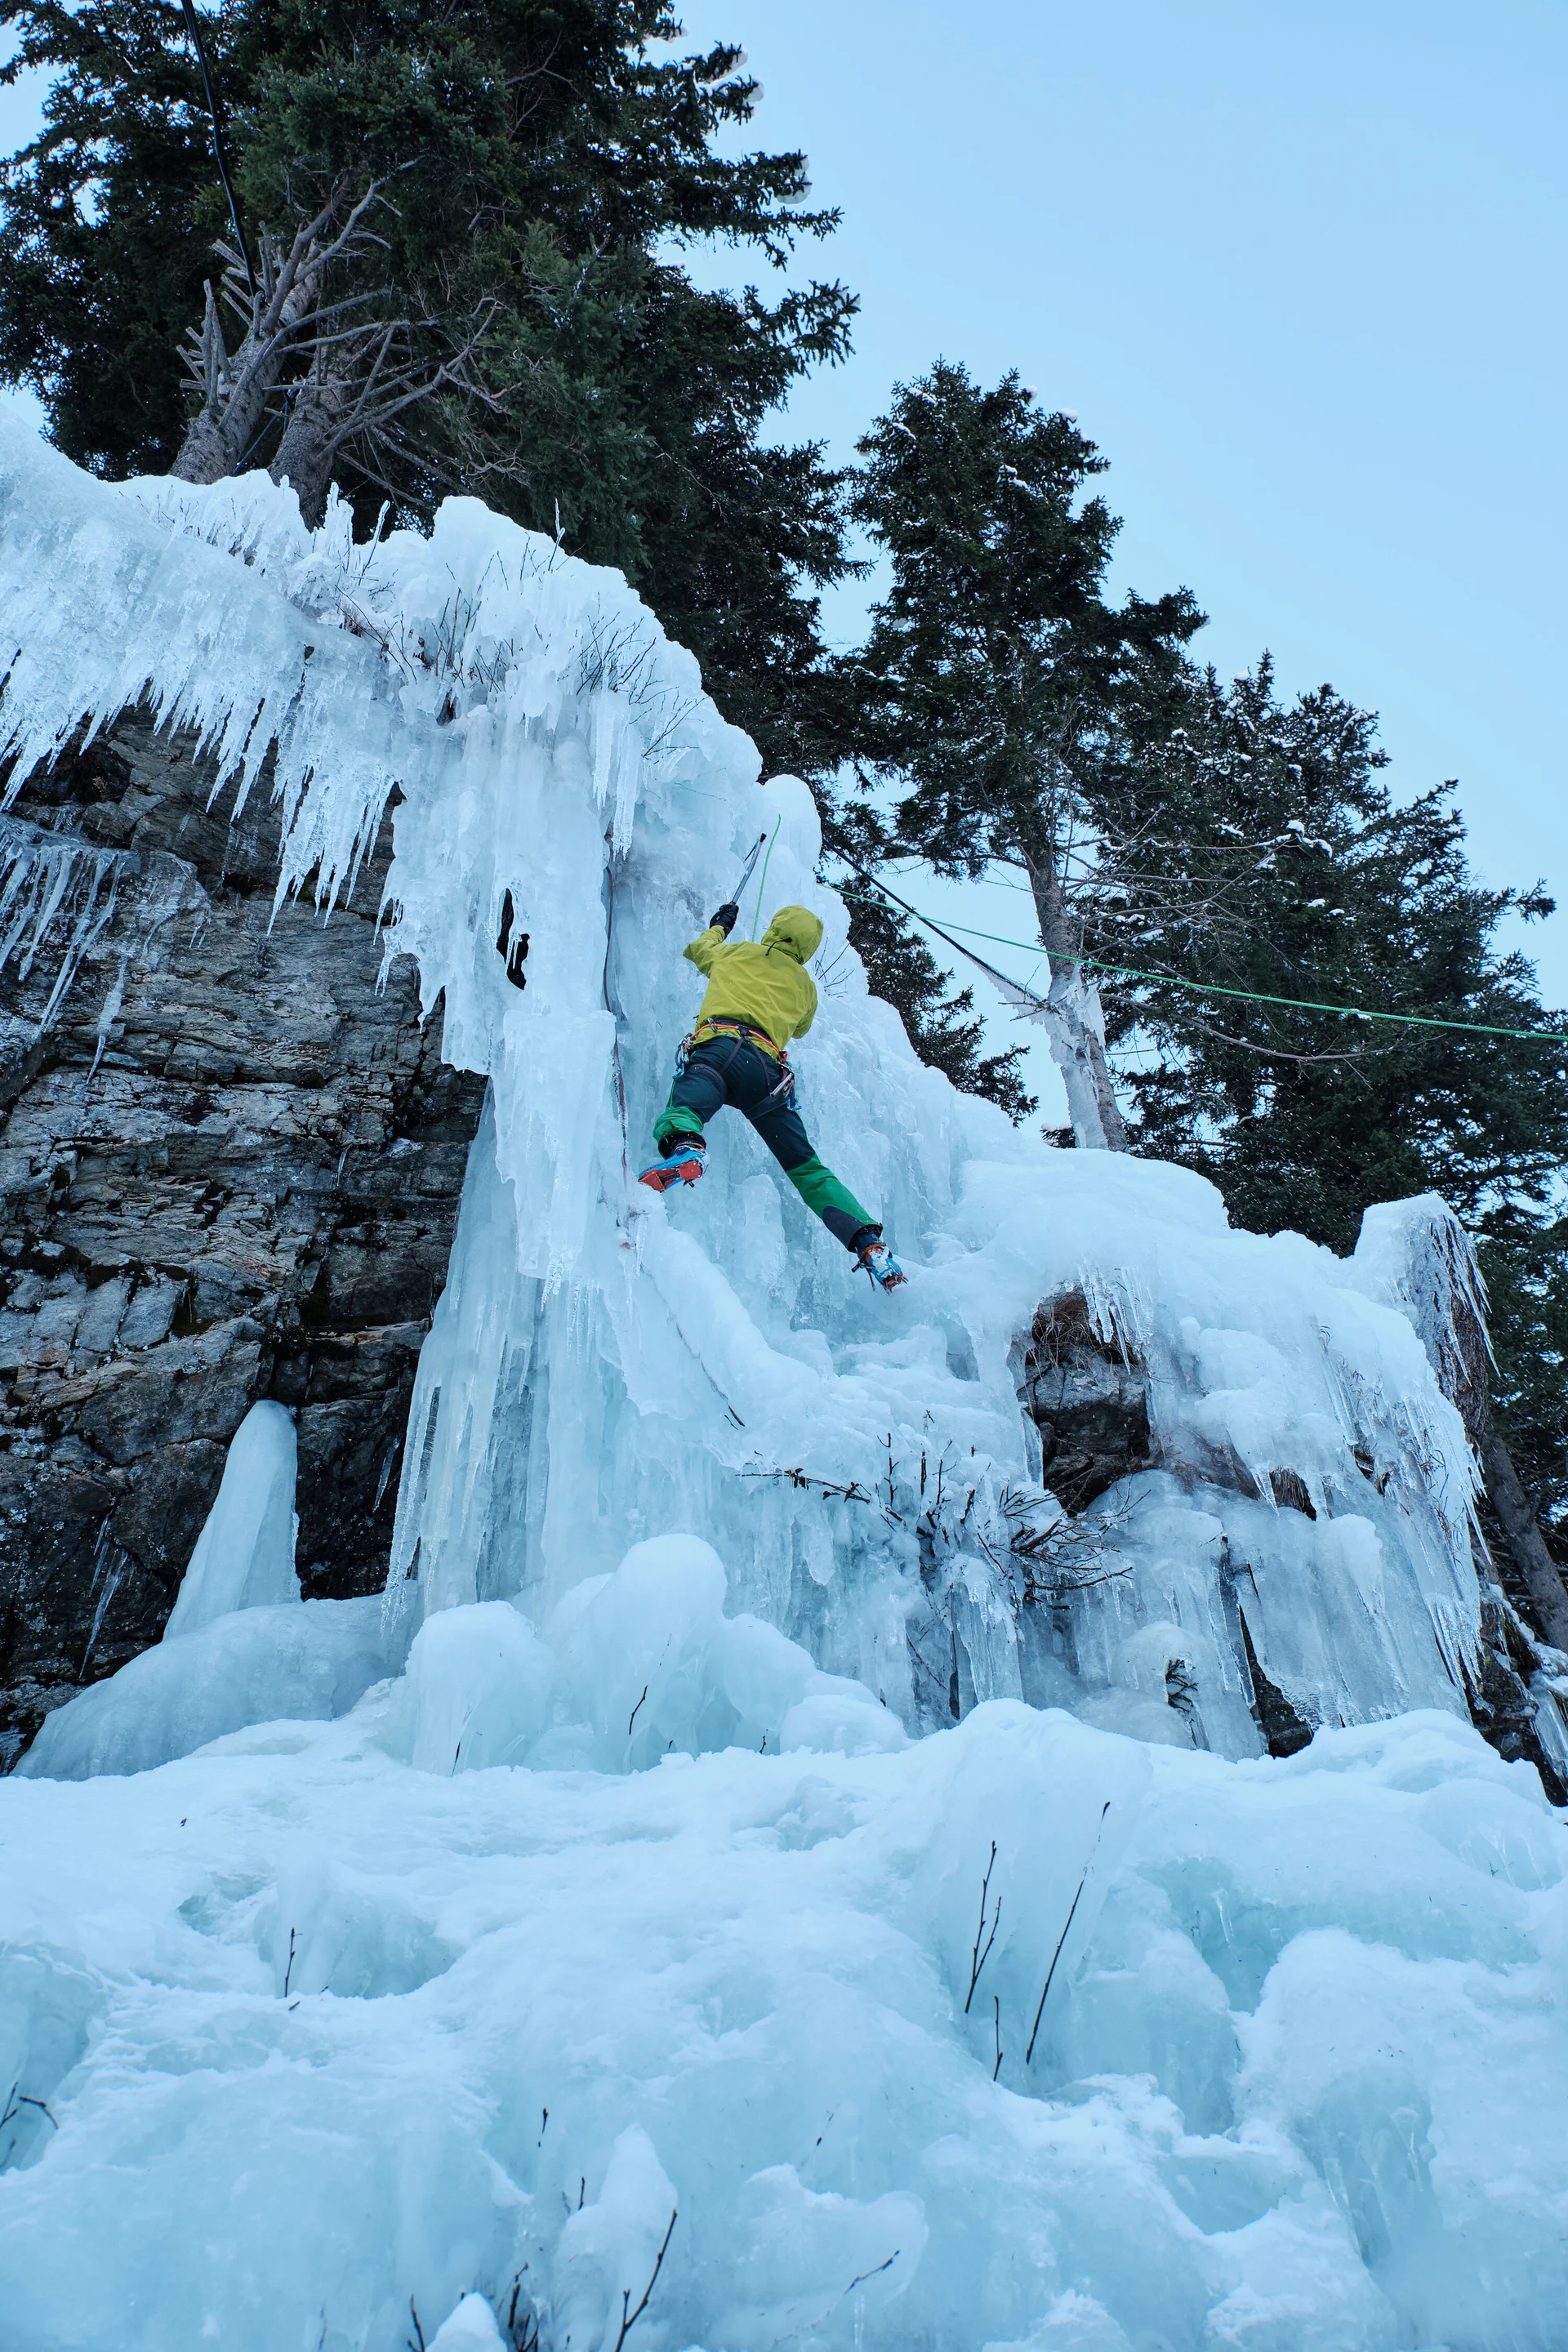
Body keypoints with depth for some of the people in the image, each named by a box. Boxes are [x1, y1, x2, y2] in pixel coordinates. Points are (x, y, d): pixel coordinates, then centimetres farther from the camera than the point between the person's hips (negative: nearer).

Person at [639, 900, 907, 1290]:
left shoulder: (736, 952, 27)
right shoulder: (805, 985, 30)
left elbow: (698, 949, 48)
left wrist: (720, 924, 67)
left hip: (716, 1045, -2)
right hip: (767, 1067, 2)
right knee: (808, 1169, 5)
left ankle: (683, 1147, -65)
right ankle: (869, 1241, -9)